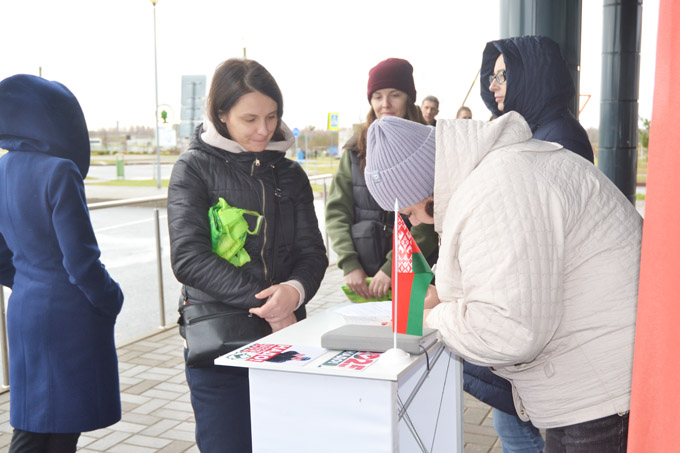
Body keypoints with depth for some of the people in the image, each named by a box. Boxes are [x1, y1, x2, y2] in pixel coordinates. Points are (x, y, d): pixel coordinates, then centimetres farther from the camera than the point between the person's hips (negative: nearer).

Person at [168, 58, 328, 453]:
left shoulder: (290, 174, 9)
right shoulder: (195, 168, -3)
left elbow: (312, 253, 4)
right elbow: (189, 257, -13)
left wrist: (295, 290, -19)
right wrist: (262, 304, -19)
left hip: (284, 338, 4)